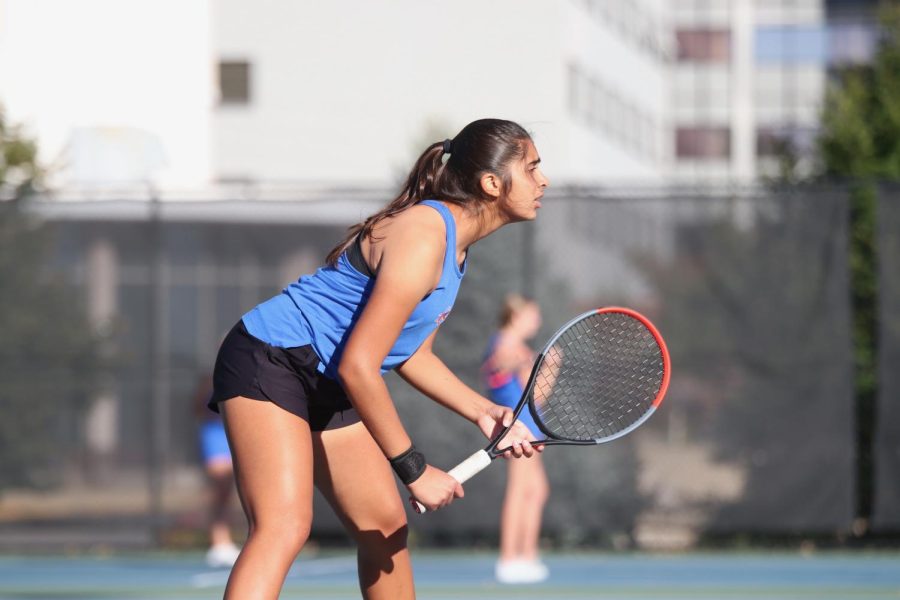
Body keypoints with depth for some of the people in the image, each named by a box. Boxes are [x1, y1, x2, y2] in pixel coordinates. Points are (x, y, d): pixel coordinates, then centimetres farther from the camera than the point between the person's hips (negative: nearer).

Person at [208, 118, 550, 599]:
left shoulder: (455, 247, 8)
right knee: (284, 527, -26)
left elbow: (411, 355, 18)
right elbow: (358, 366, -27)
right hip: (270, 360, -11)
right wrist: (415, 470, -21)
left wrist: (484, 412, 3)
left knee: (386, 528, 15)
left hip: (329, 389, 11)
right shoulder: (422, 239, -24)